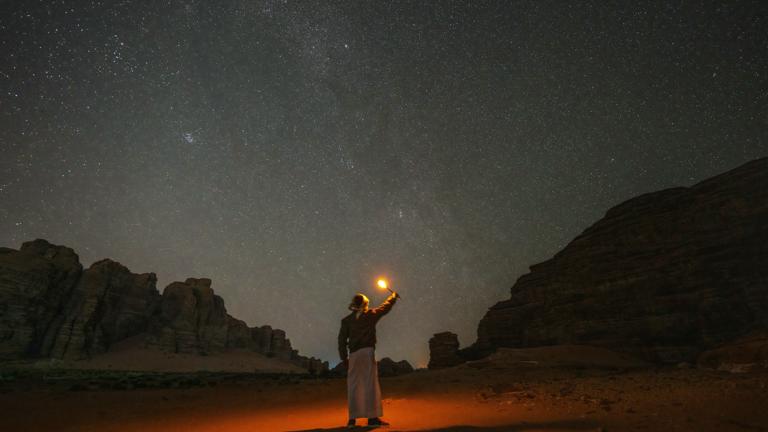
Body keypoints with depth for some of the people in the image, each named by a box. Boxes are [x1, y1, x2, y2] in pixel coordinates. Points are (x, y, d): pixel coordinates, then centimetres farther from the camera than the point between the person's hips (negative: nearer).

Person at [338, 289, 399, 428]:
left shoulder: (346, 320, 9)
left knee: (353, 386, 8)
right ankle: (373, 417, -4)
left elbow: (342, 340, 5)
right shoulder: (370, 315, 4)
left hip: (353, 354, 3)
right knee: (371, 384, -3)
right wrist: (393, 296, 35)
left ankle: (352, 418, 11)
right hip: (367, 351, -3)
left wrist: (344, 358, 10)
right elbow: (385, 307, 18)